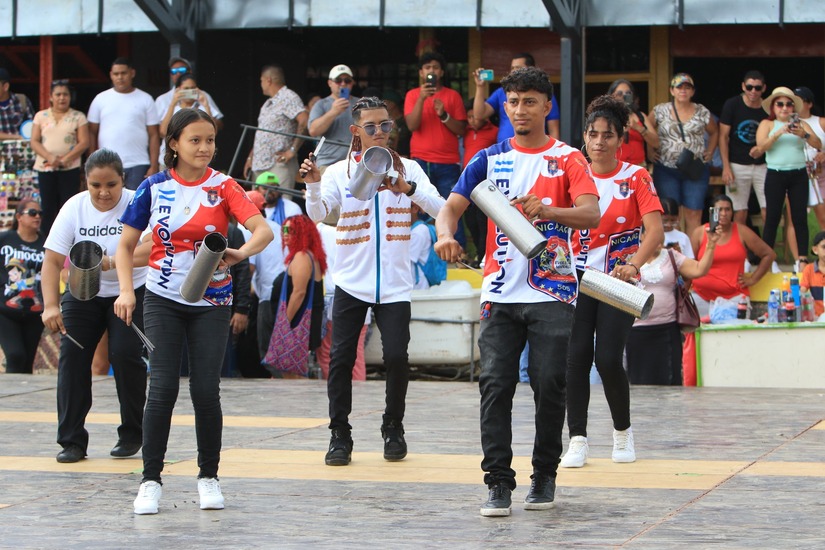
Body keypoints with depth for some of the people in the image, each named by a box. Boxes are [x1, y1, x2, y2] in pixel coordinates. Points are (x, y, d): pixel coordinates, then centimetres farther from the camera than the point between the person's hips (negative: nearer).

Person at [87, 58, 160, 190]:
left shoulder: (145, 99, 6)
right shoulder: (100, 99, 9)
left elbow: (154, 135, 3)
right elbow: (92, 133, 8)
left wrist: (153, 166, -5)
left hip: (138, 165, -1)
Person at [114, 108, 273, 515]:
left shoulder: (223, 187, -3)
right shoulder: (154, 188, 0)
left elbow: (263, 229, -16)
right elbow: (126, 244, 6)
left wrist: (241, 253, -36)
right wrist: (126, 291, -9)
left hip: (211, 302, 0)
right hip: (163, 301, 0)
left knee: (206, 390, -2)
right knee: (163, 387, -9)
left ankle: (208, 477, 15)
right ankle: (150, 480, 0)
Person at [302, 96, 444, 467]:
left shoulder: (408, 169, 5)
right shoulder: (340, 172, 4)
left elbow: (439, 208, -8)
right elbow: (317, 214, -11)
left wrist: (408, 189, -26)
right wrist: (313, 184, -30)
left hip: (394, 283, 0)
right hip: (351, 283, 0)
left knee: (396, 356, -10)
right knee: (341, 357, -6)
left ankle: (393, 429, 12)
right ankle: (339, 434, 6)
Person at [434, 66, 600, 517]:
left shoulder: (567, 159, 4)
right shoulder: (490, 159, 13)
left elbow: (591, 213, -10)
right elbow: (452, 206, 5)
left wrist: (546, 209, -28)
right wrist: (445, 233, -18)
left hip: (552, 293, -2)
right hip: (500, 291, 2)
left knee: (549, 384, -2)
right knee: (495, 384, -6)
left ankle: (545, 475, 14)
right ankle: (498, 481, -4)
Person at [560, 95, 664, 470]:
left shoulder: (635, 178, -4)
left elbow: (655, 231, -15)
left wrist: (633, 264, -33)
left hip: (620, 282, -2)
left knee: (608, 359, -10)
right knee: (576, 356, -8)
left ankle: (623, 431, 15)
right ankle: (578, 439, 1)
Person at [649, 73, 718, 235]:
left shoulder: (702, 112, 6)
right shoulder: (660, 111, 2)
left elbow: (715, 132, 20)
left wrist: (709, 153, 10)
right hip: (666, 170, -1)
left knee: (694, 214, -2)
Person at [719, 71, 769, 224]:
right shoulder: (732, 105, -3)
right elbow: (723, 136, -2)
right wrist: (726, 167, -8)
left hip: (762, 165, 2)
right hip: (738, 165, -2)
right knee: (740, 214, -2)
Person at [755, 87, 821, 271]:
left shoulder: (801, 124, 11)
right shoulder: (767, 124, 9)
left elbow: (818, 145, -2)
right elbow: (761, 146, -8)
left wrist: (804, 135, -22)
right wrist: (779, 133, -23)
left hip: (798, 174, 2)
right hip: (776, 174, -2)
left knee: (800, 217, -2)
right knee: (772, 217, -4)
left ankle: (802, 259, -3)